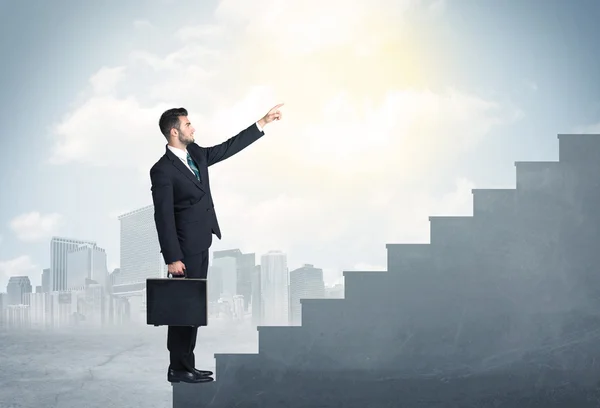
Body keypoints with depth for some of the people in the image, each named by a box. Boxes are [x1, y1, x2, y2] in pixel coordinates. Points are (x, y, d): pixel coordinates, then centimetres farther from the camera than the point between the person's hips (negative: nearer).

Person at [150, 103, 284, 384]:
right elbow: (163, 217, -18)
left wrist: (263, 123, 15)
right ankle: (179, 369, 4)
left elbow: (229, 147, 16)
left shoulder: (195, 153, 7)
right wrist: (172, 258, -20)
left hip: (200, 245, 9)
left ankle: (185, 365, 19)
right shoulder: (162, 170, -17)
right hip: (186, 248, -9)